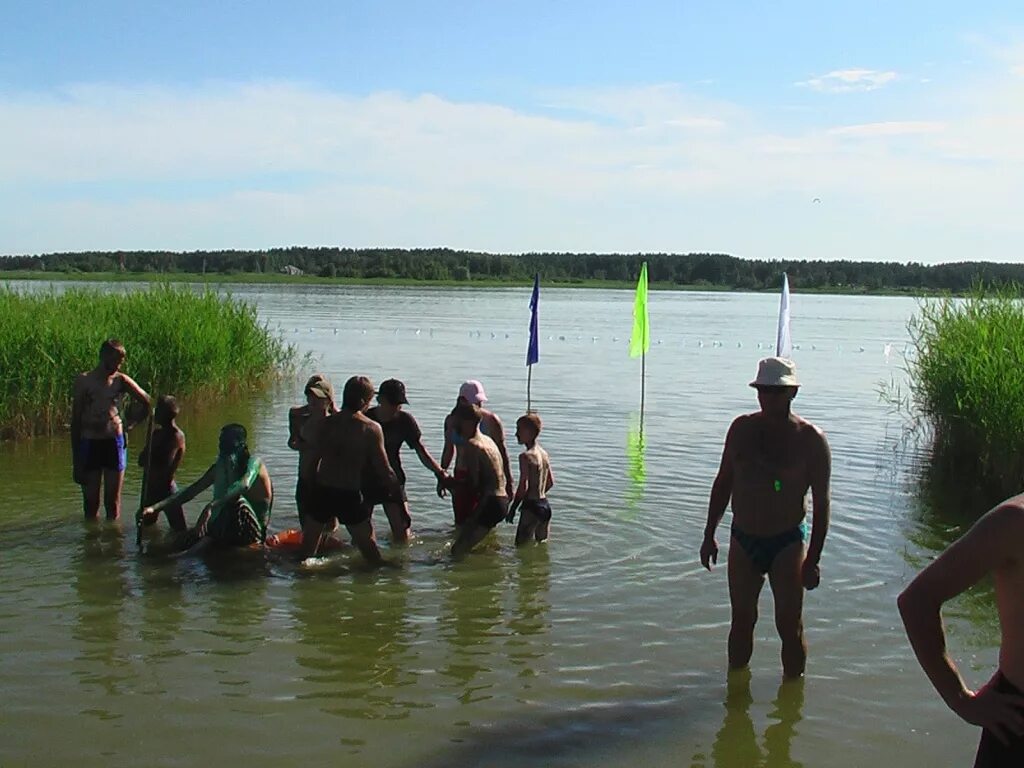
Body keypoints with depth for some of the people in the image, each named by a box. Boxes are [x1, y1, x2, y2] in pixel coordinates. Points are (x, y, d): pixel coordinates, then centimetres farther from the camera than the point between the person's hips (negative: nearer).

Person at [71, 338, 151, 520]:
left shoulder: (121, 380, 3)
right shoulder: (84, 381, -2)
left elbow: (147, 404, 14)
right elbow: (75, 420, 1)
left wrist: (131, 424, 2)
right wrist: (75, 460, -1)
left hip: (114, 443, 1)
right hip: (90, 444, -1)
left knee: (113, 502, 7)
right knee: (91, 502, 4)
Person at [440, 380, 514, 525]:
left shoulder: (491, 420, -9)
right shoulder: (451, 420, 2)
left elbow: (502, 452, -4)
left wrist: (508, 482, -5)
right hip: (461, 477, 4)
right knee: (461, 522, 6)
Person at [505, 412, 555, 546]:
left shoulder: (526, 456, -16)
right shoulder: (544, 453, 8)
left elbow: (523, 487, -20)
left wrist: (512, 509, -13)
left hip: (531, 507, -8)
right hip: (545, 505, 8)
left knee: (522, 545, -1)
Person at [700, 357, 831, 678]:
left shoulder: (811, 440, -10)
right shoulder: (741, 429, 2)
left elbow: (821, 503, -8)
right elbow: (723, 482, 11)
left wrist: (812, 560, -12)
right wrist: (709, 535, 10)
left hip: (787, 543, -4)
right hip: (742, 541, 4)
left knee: (789, 625, 1)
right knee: (742, 621, 14)